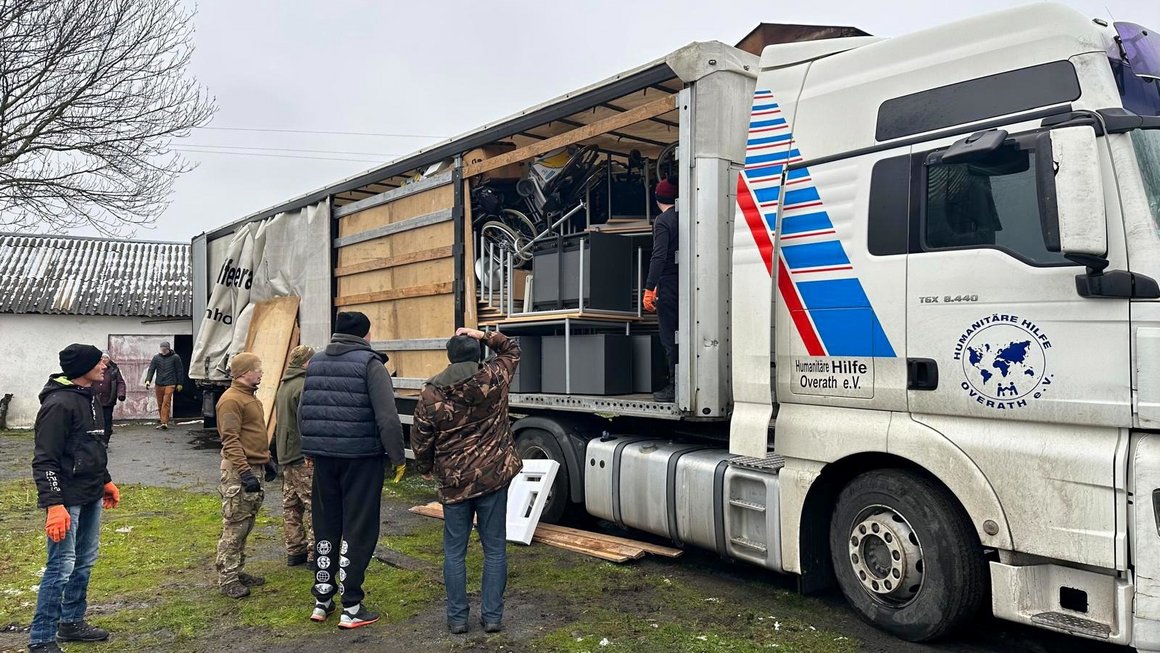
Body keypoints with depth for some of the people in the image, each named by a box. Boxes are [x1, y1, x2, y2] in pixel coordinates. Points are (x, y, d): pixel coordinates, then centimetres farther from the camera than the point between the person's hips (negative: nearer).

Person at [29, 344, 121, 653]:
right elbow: (44, 460, -20)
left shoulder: (88, 397, 11)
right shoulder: (59, 404, -18)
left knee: (85, 561, 17)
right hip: (67, 499, -9)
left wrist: (106, 480, 25)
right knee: (61, 567, -5)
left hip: (91, 497, 9)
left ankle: (72, 622, 30)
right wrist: (54, 505, -24)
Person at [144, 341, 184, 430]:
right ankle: (164, 421, 19)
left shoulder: (175, 357, 2)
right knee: (160, 404, 7)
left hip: (170, 384, -4)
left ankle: (164, 422, -17)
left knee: (166, 403, -13)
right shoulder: (156, 357, 8)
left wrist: (179, 384, 6)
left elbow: (180, 371, 7)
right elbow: (151, 369, 5)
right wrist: (148, 380, -10)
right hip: (159, 384, 4)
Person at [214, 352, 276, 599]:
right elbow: (230, 440, -20)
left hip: (254, 468, 10)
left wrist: (266, 461, 21)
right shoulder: (231, 400, -14)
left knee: (246, 525, 14)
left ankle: (238, 571, 23)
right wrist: (245, 472, -24)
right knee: (234, 527, -4)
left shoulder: (251, 397, 17)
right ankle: (227, 579, 3)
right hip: (238, 471, -10)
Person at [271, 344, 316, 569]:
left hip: (285, 456, 10)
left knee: (291, 506, 13)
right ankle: (315, 554, -2)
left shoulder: (284, 386, 15)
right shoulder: (304, 386, -17)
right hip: (303, 457, -10)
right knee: (314, 504, -5)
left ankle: (294, 551, 20)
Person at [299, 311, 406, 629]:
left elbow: (303, 412, 16)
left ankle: (322, 600, 24)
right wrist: (398, 458, -7)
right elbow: (387, 418, -16)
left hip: (324, 457, 6)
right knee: (357, 530, 2)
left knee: (325, 526, 16)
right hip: (361, 458, -6)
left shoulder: (315, 362, 11)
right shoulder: (370, 363, -9)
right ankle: (351, 608, 8)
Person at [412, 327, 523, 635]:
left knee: (454, 551, 11)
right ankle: (492, 616, 14)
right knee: (495, 549, 9)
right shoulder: (495, 378, -5)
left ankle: (457, 617, 16)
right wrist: (484, 336, 8)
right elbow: (512, 351, 15)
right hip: (494, 476, 1)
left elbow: (420, 441, 1)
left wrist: (425, 467, 19)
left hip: (454, 481, 0)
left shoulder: (431, 393, -6)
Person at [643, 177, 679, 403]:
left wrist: (649, 289, -19)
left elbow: (659, 257, -18)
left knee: (670, 339, -3)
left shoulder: (662, 221, -9)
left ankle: (674, 388, -1)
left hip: (668, 285, -7)